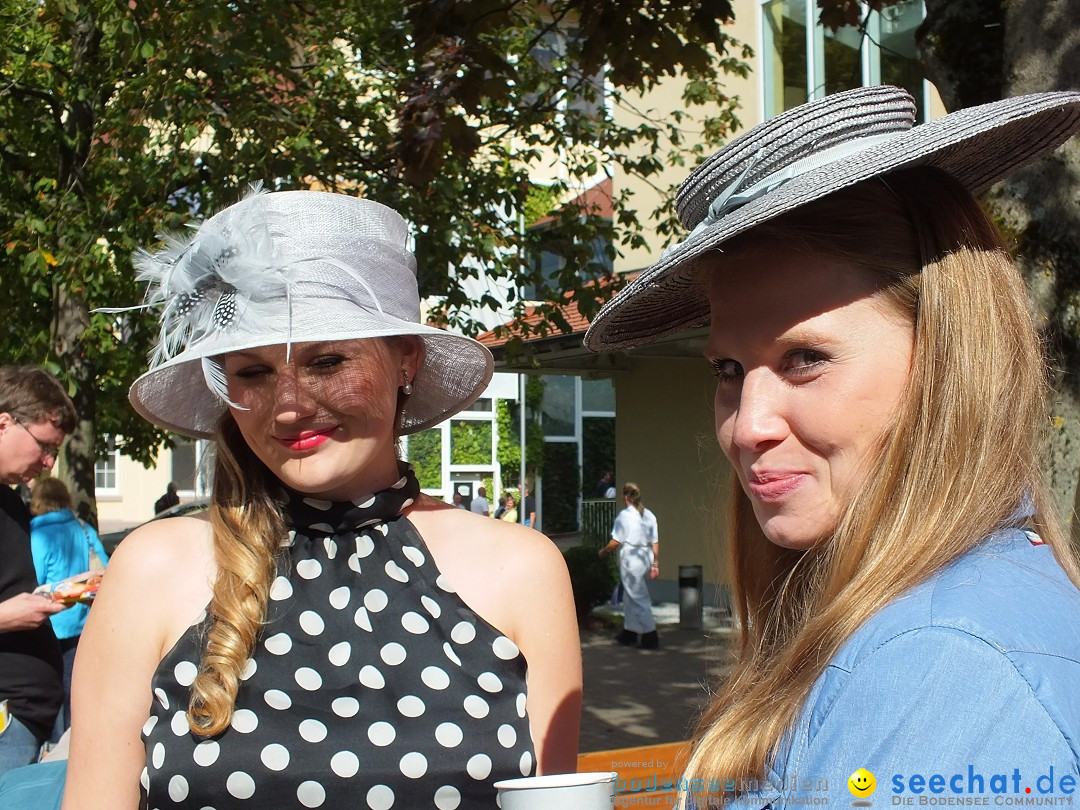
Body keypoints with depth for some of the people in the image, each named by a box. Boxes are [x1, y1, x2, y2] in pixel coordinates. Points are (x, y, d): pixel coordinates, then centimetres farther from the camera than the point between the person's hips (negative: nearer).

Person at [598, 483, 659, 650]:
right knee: (629, 596, 19)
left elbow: (616, 541, -11)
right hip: (646, 558, 7)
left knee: (637, 598, -1)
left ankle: (650, 636, -3)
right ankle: (628, 633, 28)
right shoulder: (649, 515, 6)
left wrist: (604, 552, 6)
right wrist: (655, 564, 12)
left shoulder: (624, 515, -13)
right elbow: (655, 542, 7)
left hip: (630, 559, -7)